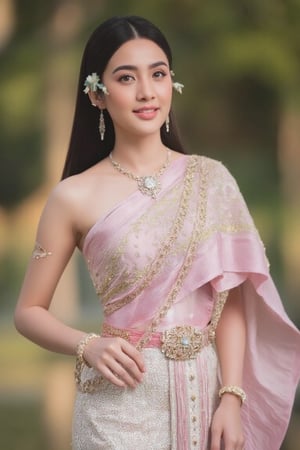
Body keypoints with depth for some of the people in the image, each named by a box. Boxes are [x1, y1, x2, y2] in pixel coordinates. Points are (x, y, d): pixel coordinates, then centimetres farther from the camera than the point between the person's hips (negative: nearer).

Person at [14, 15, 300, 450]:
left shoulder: (211, 179, 1)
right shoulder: (75, 197, -5)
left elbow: (230, 302, 1)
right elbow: (29, 311, 2)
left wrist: (232, 396, -9)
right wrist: (88, 347, -15)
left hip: (206, 388, 2)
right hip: (123, 397, -2)